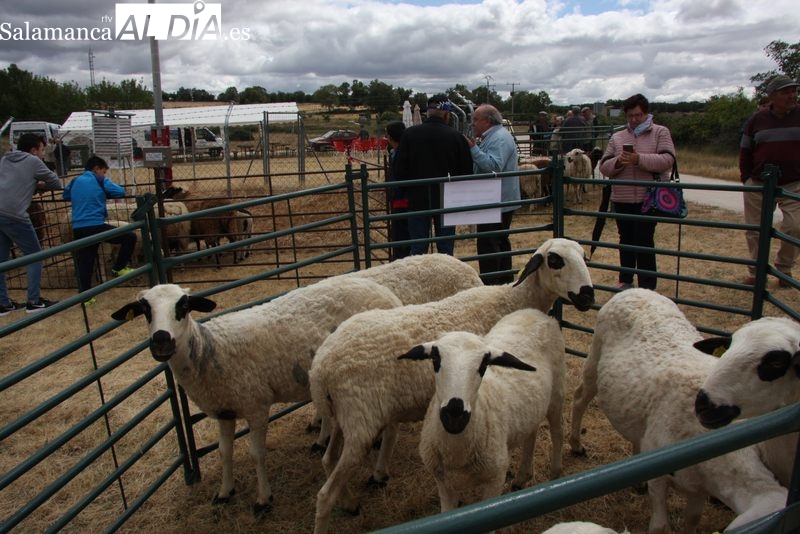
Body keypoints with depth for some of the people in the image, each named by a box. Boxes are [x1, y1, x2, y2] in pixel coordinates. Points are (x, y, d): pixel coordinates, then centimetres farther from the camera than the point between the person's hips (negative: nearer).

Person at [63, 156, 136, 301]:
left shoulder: (75, 181, 19)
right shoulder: (100, 180, 2)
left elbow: (66, 196, 35)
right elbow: (120, 192, -1)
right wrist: (105, 193, 16)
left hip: (78, 229, 6)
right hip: (96, 226, -6)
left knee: (84, 262, 9)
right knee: (130, 237, 7)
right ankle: (118, 268, 11)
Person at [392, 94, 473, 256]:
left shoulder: (409, 134, -5)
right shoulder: (456, 136, -7)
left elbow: (399, 169, -4)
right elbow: (466, 171, -2)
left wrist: (408, 190, 11)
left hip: (418, 200, 1)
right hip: (447, 201, 0)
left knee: (417, 250, 7)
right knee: (446, 249, 10)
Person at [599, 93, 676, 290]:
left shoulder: (660, 132, 3)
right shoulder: (617, 137, 11)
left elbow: (668, 160, -11)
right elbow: (604, 166, 6)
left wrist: (640, 159, -23)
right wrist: (617, 162, -16)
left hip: (648, 199, -4)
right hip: (621, 199, 4)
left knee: (644, 242, -2)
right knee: (626, 240, 13)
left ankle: (647, 287, 7)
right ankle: (625, 280, 27)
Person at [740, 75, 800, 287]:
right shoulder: (757, 120, 2)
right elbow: (745, 151, 9)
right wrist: (746, 178, 4)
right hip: (759, 186, 1)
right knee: (755, 230, 6)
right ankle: (756, 272, 21)